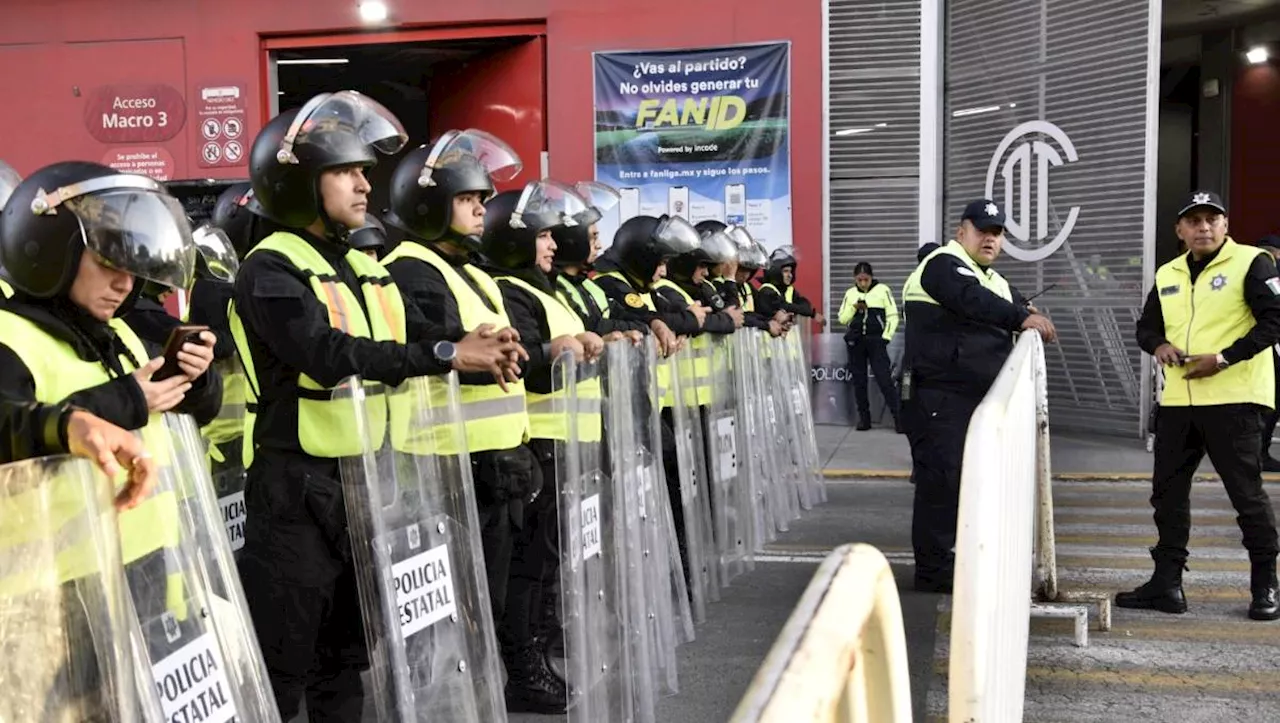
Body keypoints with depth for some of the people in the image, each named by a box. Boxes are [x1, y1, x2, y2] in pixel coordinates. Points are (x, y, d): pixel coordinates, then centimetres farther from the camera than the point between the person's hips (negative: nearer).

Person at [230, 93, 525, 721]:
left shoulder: (364, 268, 14)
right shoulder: (270, 270, -12)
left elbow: (419, 339, 8)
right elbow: (333, 355, -26)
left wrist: (474, 350, -14)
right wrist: (446, 356, -26)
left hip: (366, 475, 8)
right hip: (298, 483, -8)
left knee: (346, 648, 19)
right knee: (284, 661, 0)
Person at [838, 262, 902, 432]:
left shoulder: (882, 290, 0)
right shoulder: (850, 293, 9)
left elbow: (892, 316, 1)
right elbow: (842, 319, 8)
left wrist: (886, 337, -6)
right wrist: (854, 307, -8)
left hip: (876, 341, -3)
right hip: (855, 341, 3)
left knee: (884, 378, -10)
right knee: (859, 380, 5)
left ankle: (898, 416, -7)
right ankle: (864, 417, 13)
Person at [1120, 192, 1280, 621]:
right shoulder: (1167, 275, 15)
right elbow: (1147, 326, 22)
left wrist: (1224, 358, -18)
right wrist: (1159, 345, -2)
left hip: (1234, 400, -6)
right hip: (1178, 401, 7)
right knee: (1168, 491, 7)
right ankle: (1166, 582, 16)